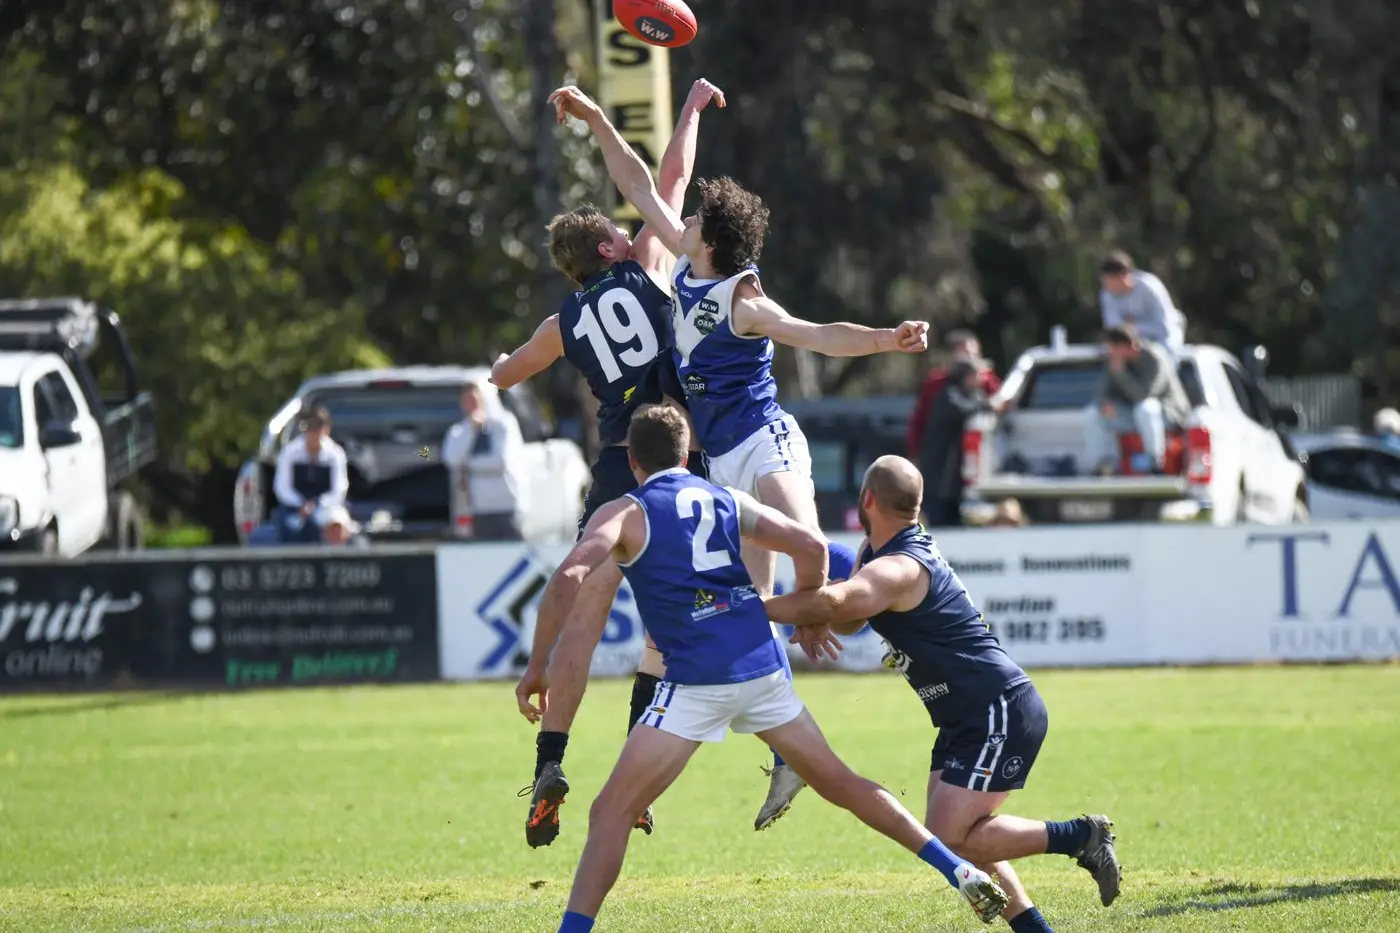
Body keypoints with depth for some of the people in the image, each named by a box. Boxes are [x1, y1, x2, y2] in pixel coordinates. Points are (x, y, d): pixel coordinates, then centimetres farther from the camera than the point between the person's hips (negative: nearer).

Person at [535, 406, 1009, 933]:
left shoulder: (624, 514, 4)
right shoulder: (727, 501, 17)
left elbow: (570, 579, -12)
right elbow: (811, 546, 9)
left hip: (698, 681, -5)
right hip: (764, 666, 5)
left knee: (611, 813, -3)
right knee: (839, 782, 19)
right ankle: (963, 873, 19)